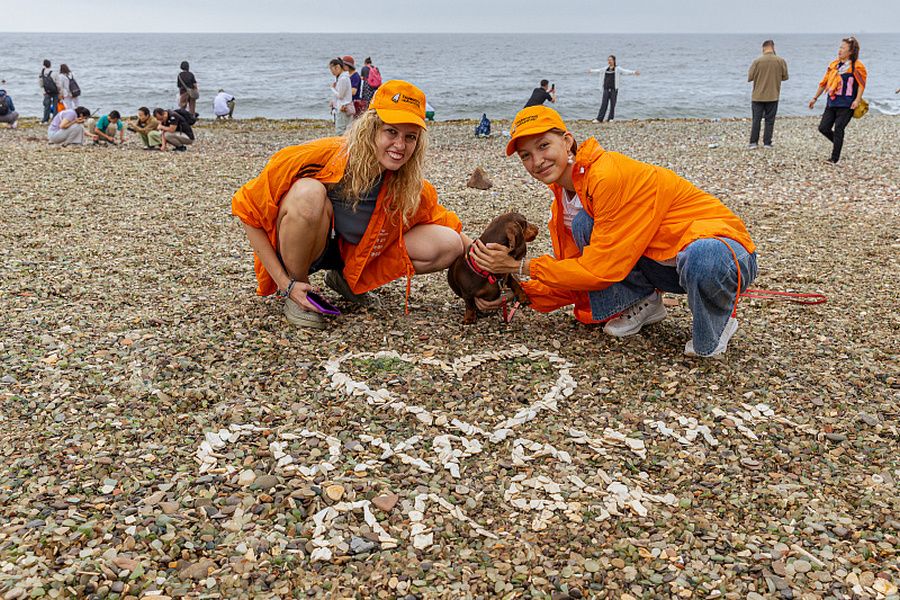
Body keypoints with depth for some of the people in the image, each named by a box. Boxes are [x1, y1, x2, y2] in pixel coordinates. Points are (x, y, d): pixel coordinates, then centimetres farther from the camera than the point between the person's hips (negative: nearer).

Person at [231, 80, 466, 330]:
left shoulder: (410, 187, -15)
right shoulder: (320, 157, -27)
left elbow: (452, 232, -1)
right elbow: (247, 210, -20)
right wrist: (284, 283, -23)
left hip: (354, 254, 5)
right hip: (296, 250, -4)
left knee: (448, 245, -11)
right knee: (309, 192, -37)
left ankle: (347, 281, 6)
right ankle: (298, 287, -13)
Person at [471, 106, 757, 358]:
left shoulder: (611, 175, -25)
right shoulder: (566, 196, 1)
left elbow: (602, 269, -24)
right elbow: (576, 276, 6)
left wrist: (521, 266, -18)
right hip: (666, 261, 7)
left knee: (702, 258, -43)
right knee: (584, 225, -13)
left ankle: (715, 328, -10)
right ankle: (642, 304, 3)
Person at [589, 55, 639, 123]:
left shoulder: (617, 69, 0)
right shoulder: (606, 69, 14)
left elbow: (625, 71, -12)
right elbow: (599, 70, 32)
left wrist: (634, 72, -28)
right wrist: (592, 70, 48)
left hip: (614, 89, -3)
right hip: (606, 89, 3)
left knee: (613, 104, 0)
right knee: (604, 104, -1)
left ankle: (611, 119, 7)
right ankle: (599, 119, -3)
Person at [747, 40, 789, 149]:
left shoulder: (757, 61, -9)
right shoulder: (781, 61, -4)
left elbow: (749, 78, -5)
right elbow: (785, 77, 4)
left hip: (758, 96, -1)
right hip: (773, 96, 1)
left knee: (756, 120, 7)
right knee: (770, 120, 7)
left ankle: (753, 143, 5)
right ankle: (767, 143, 7)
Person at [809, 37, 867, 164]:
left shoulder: (857, 66, -7)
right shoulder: (834, 64, 10)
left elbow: (862, 83, -6)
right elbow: (824, 82, 17)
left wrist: (857, 100, -16)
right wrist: (815, 98, 18)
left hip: (846, 105, -6)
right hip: (832, 103, 6)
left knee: (838, 129, -6)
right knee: (823, 127, 1)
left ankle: (835, 158, 3)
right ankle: (837, 142, 31)